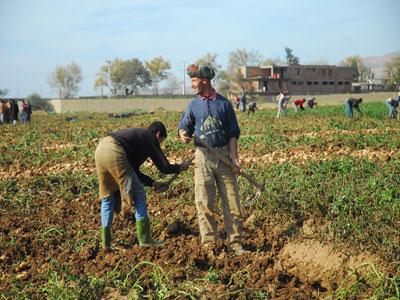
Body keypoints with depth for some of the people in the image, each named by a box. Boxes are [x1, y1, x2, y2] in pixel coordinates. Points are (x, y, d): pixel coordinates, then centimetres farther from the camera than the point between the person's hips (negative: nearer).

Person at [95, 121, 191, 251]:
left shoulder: (137, 135, 34)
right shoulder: (150, 139, 11)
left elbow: (134, 171, 33)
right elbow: (165, 168, 9)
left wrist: (153, 183, 29)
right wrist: (181, 167, 27)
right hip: (114, 152, -9)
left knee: (107, 198, 19)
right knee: (138, 194, 4)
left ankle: (106, 243, 21)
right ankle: (144, 239, 8)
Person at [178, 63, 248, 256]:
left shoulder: (223, 103, 3)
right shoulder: (193, 105, 7)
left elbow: (232, 132, 5)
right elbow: (184, 125, 7)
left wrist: (234, 156, -4)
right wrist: (183, 134, -18)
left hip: (224, 155, 0)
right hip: (203, 157, 0)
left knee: (232, 200, 2)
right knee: (204, 202, -1)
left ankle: (234, 242, 10)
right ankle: (208, 244, 6)